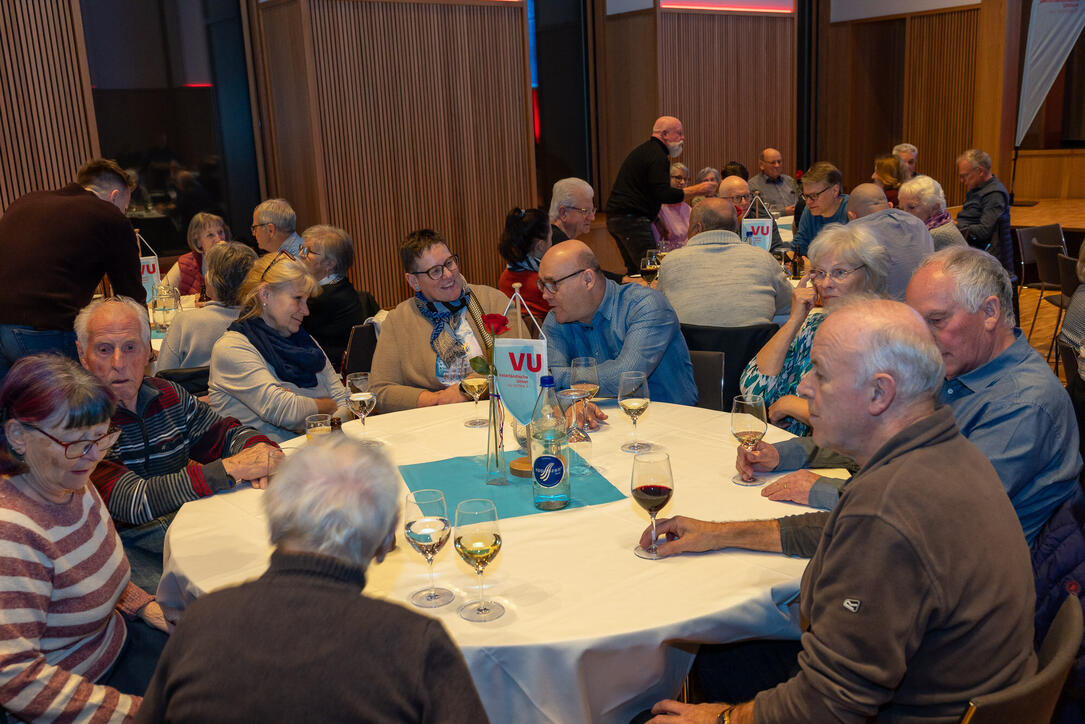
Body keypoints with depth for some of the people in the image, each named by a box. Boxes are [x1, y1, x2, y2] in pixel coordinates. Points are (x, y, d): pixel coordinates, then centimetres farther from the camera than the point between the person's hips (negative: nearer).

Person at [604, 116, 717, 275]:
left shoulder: (643, 150, 21)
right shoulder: (658, 156, -12)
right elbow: (664, 195, -20)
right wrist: (697, 190, -13)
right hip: (632, 220, -11)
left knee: (634, 271, 14)